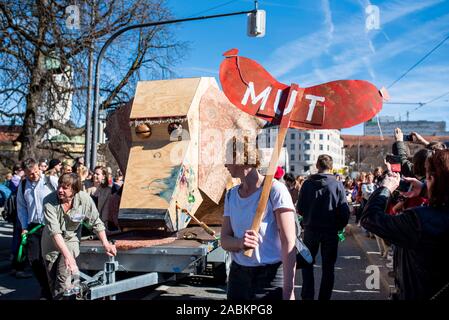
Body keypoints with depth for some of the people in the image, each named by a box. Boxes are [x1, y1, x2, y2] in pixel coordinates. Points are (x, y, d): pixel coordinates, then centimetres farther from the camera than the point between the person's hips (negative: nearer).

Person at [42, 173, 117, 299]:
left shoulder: (85, 199, -24)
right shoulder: (49, 201, -27)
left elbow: (96, 223, -11)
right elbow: (54, 231, -34)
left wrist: (106, 244, -14)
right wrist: (67, 255, -42)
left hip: (70, 239, -1)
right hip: (51, 241, 1)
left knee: (63, 277, -15)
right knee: (51, 278, 14)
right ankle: (54, 296, 37)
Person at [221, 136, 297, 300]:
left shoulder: (275, 190, -14)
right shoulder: (231, 195, 5)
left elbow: (288, 242, -19)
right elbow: (225, 240, 1)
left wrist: (288, 291, -25)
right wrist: (240, 243, -22)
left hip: (270, 277, -5)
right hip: (237, 275, 6)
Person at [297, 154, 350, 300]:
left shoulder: (307, 183, -6)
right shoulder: (337, 184, -8)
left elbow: (300, 208, -3)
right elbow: (344, 211, -9)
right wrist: (339, 227, 6)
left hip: (310, 229, 1)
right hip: (331, 231, 0)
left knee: (307, 263, 16)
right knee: (328, 267, 12)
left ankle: (307, 296, 12)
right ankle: (324, 297, 16)